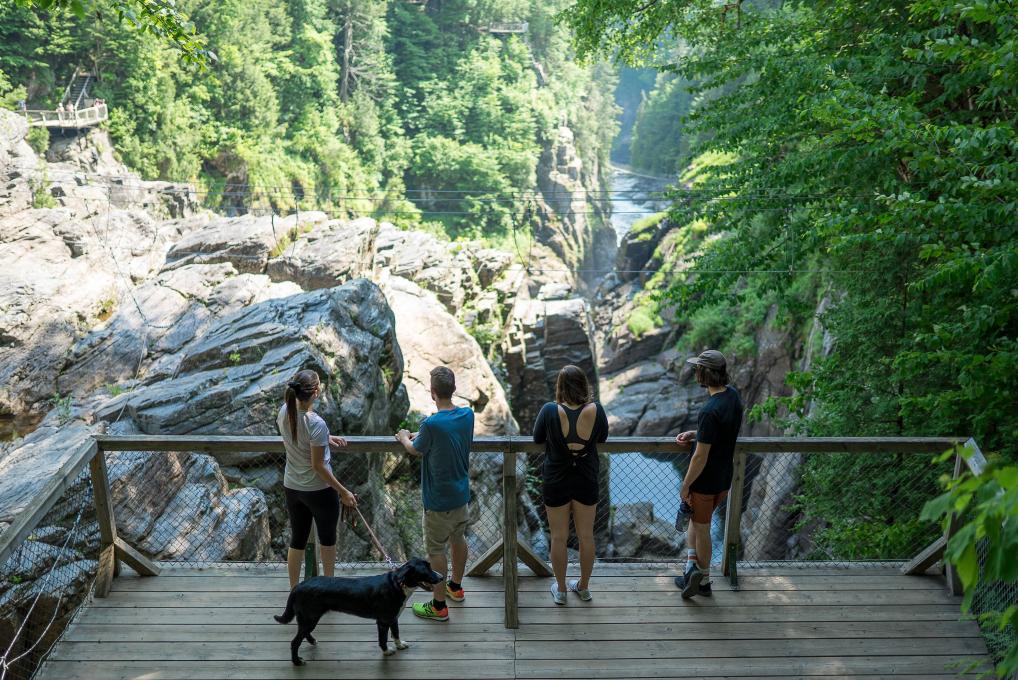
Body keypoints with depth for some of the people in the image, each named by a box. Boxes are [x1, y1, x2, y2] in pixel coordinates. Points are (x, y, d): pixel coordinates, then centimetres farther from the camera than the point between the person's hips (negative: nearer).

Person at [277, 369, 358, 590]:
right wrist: (343, 491, -15)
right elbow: (318, 466, -22)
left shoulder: (284, 411, -8)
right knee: (327, 538, 19)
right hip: (320, 491, -5)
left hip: (291, 488, 5)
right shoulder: (316, 423, -28)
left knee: (297, 540, 18)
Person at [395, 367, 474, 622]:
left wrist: (404, 438, 13)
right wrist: (419, 436, 15)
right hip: (462, 493, 7)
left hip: (439, 499, -7)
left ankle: (439, 605, 16)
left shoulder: (432, 424, -27)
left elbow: (415, 450, -8)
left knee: (436, 549, 6)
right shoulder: (467, 414, -6)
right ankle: (456, 586, 43)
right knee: (458, 538, 23)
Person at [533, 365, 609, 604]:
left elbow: (537, 439, -4)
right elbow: (603, 437, 2)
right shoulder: (595, 410, -16)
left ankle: (561, 589, 29)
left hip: (556, 483, -1)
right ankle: (584, 587, 34)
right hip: (587, 482, 2)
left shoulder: (550, 411, -21)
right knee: (586, 536, 18)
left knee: (559, 537, 14)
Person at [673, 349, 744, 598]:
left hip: (705, 481, -8)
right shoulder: (733, 395, -3)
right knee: (697, 519, 24)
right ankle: (693, 565, 21)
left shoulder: (710, 412, -30)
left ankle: (703, 579, 27)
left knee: (701, 527, 11)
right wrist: (695, 434, 5)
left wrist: (685, 485, -13)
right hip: (724, 478, 8)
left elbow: (701, 457, -25)